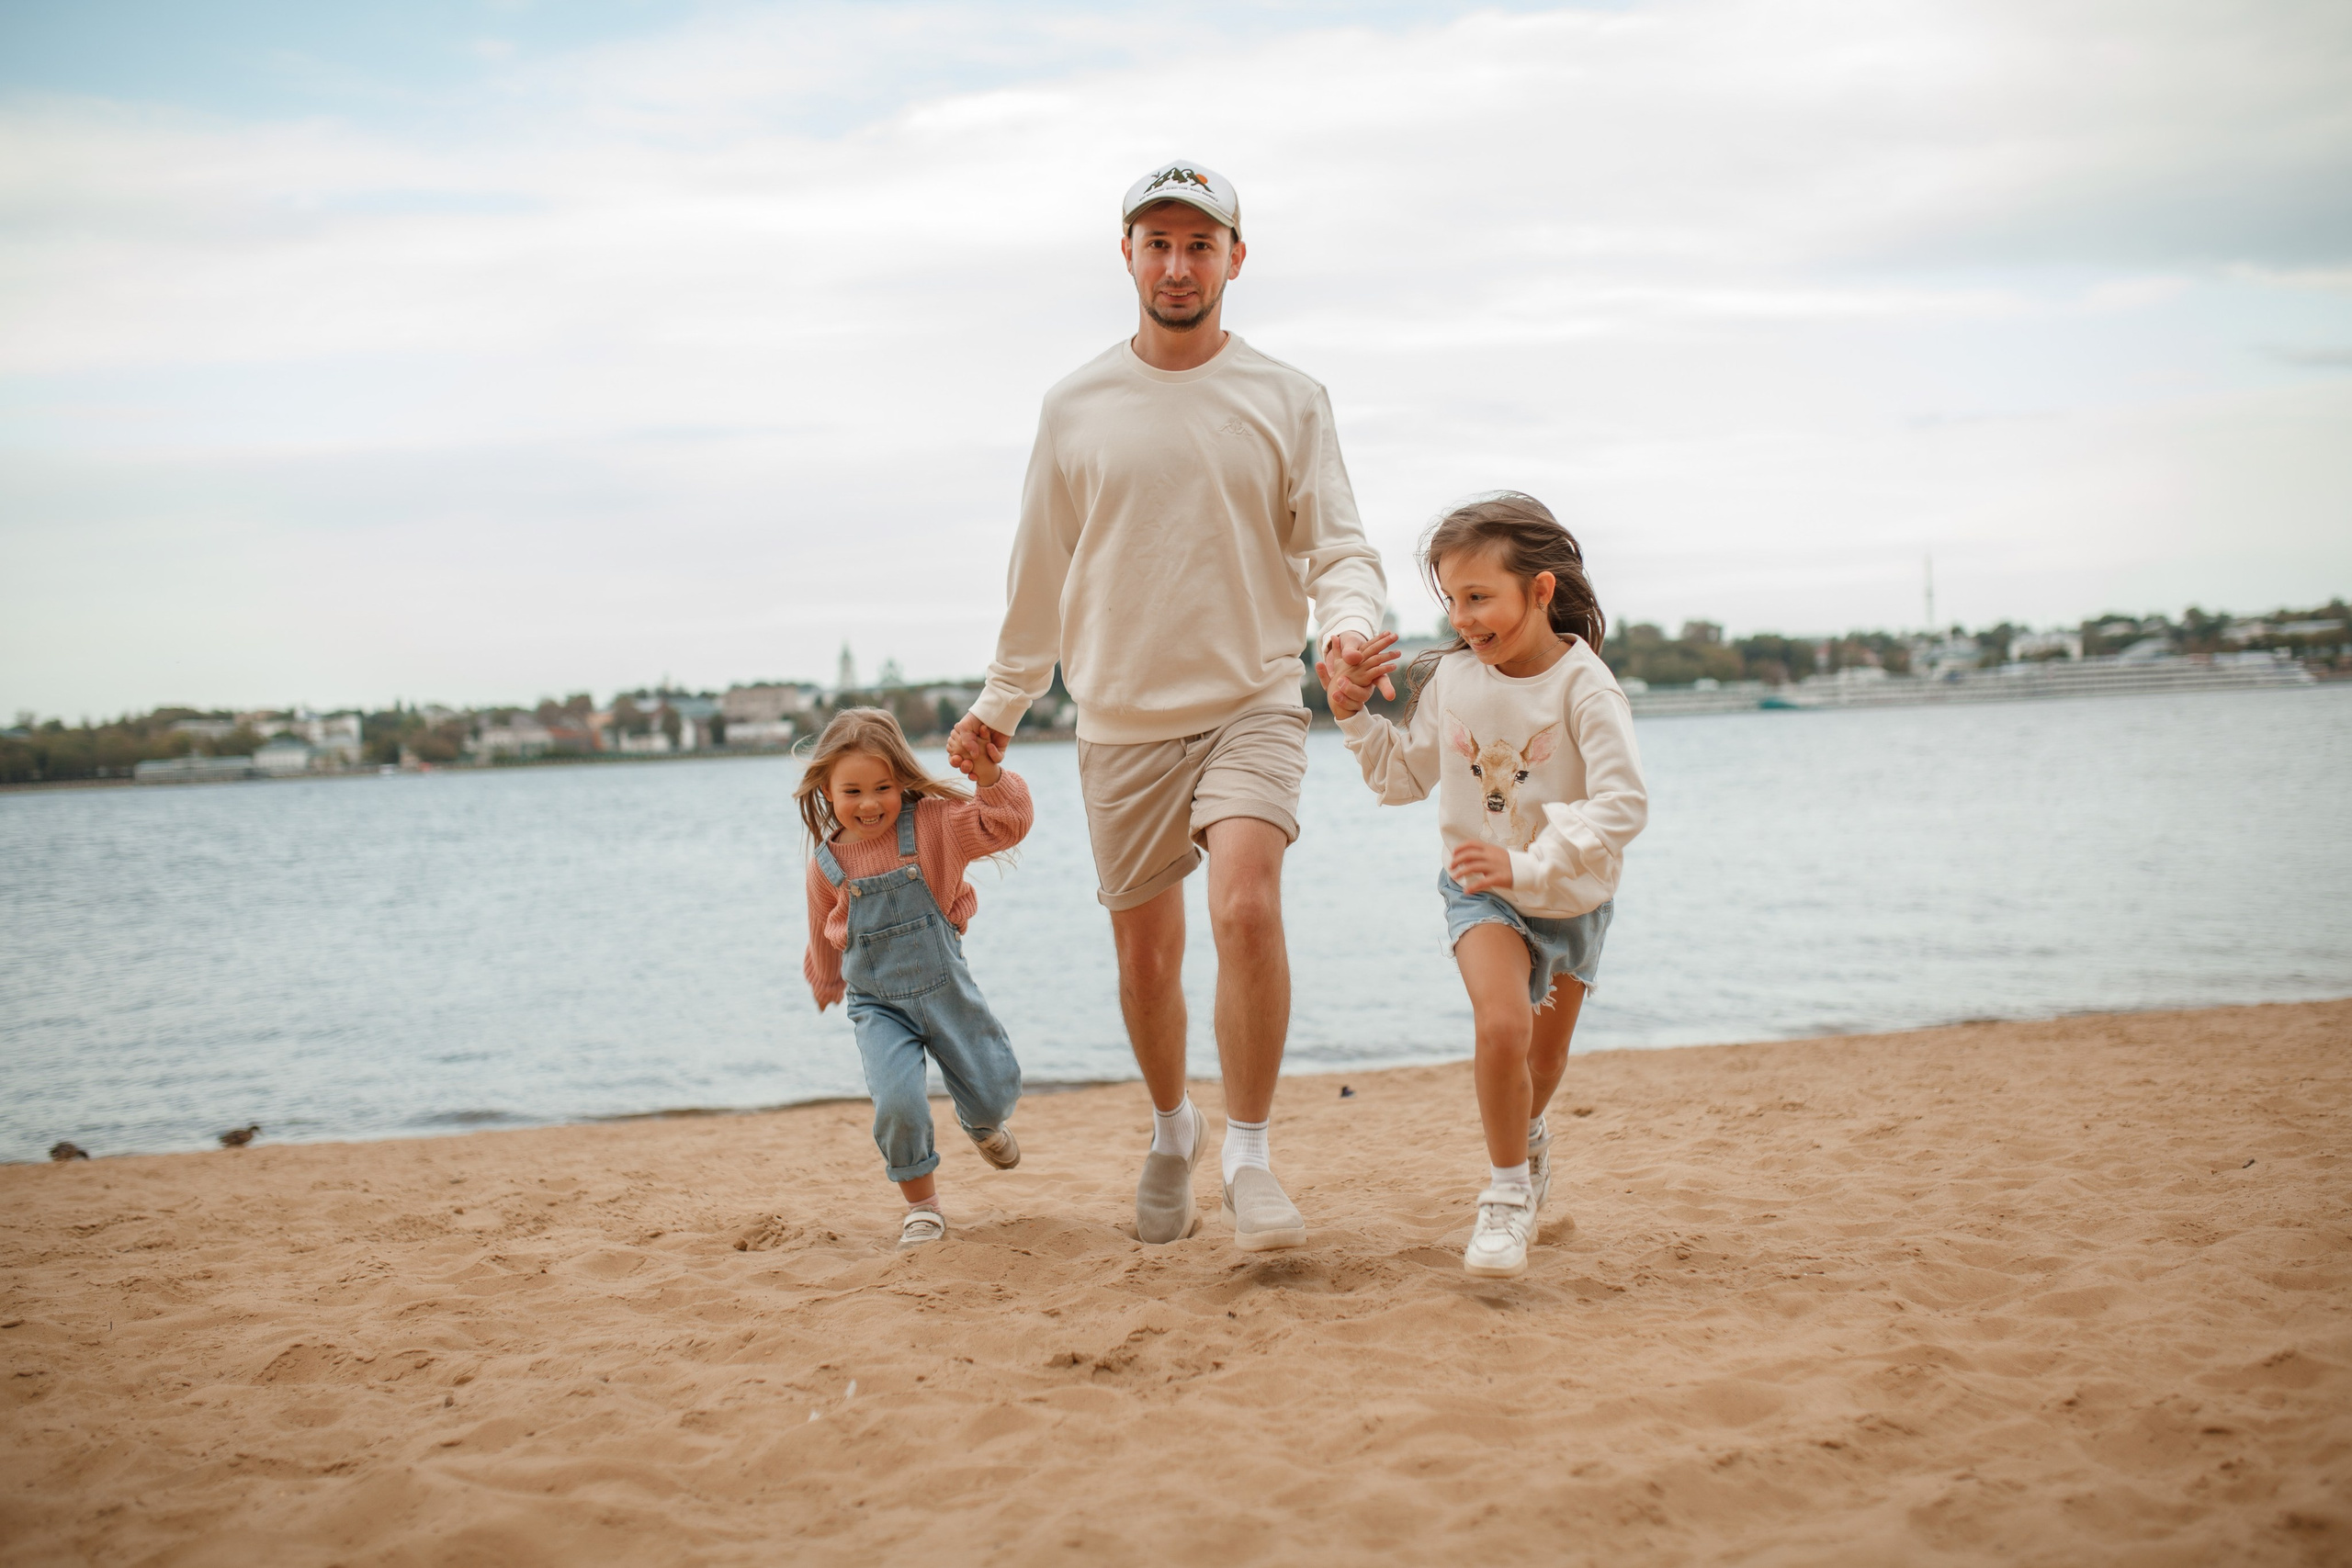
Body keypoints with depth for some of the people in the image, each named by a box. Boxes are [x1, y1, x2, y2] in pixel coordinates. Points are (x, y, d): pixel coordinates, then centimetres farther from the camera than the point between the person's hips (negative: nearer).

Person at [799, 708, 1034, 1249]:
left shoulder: (933, 824, -10)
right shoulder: (827, 863, -6)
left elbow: (1005, 824, -14)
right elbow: (824, 935, 12)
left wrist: (988, 772, -27)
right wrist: (826, 986, 27)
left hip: (944, 987, 1)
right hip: (877, 1004, -1)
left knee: (995, 1091, 8)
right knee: (898, 1103, -20)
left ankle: (981, 1125, 49)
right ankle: (921, 1205, 6)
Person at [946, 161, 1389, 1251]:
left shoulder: (1286, 400, 2)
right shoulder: (1076, 407, 6)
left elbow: (1337, 547, 0)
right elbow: (1040, 575, 13)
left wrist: (1349, 621, -22)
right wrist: (1001, 705, 15)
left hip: (1252, 702, -2)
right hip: (1120, 720, 2)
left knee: (1246, 909, -24)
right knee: (1144, 952, 9)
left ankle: (1250, 1159, -11)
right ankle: (1171, 1132, 35)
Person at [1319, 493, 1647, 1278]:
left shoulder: (1584, 688, -23)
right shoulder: (1451, 678, -10)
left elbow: (1622, 804, -32)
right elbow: (1407, 776, 5)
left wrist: (1526, 862, -41)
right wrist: (1355, 717, -9)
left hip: (1571, 895, -1)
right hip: (1483, 892, 1)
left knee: (1546, 1055, 17)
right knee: (1503, 1026, -24)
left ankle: (1527, 1137, 52)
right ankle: (1507, 1188, -5)